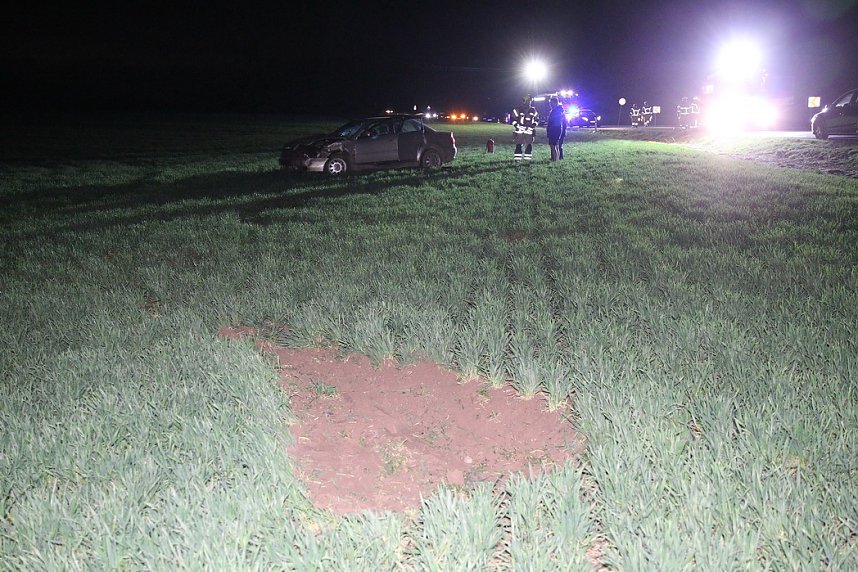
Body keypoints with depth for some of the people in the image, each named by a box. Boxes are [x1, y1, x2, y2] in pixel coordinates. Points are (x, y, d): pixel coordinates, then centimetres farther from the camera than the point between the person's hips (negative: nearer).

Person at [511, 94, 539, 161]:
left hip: (529, 131, 3)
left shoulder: (533, 110, 9)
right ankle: (517, 158, -1)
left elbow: (536, 119, 17)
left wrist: (533, 125, 1)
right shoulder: (518, 109, -2)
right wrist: (516, 126, -7)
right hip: (519, 130, -3)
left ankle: (527, 158, 10)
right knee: (518, 145, -4)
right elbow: (513, 119, 2)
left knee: (529, 145, 2)